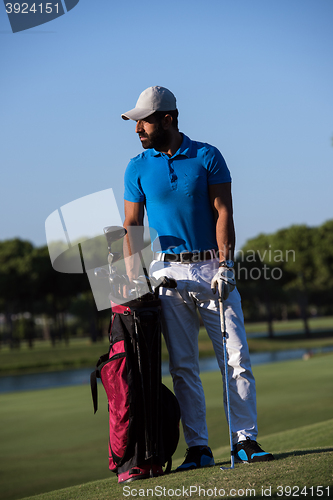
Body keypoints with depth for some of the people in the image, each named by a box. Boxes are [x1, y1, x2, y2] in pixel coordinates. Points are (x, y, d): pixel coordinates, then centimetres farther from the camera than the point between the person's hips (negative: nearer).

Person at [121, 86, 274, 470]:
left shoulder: (208, 157, 0)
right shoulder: (137, 168, 5)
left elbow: (223, 213, -3)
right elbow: (132, 225, 5)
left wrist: (225, 264, -14)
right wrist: (131, 279, -6)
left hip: (212, 268, -1)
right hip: (168, 272, 1)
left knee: (236, 355, -5)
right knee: (183, 365, 1)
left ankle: (244, 439, 1)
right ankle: (197, 447, 4)